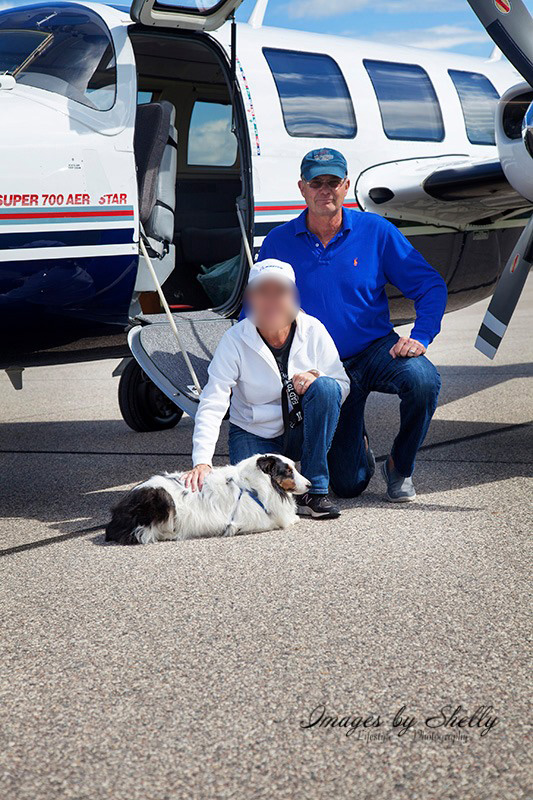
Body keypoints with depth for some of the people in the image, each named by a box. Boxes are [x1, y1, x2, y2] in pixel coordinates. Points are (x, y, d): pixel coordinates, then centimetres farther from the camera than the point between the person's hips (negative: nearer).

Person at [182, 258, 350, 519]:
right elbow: (211, 405, -22)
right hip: (254, 435, -1)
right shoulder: (235, 340, -16)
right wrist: (202, 462, -35)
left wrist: (315, 381, -29)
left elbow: (343, 386, -5)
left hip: (302, 430, 2)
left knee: (324, 387, -28)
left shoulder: (313, 330, -10)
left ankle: (314, 490, -19)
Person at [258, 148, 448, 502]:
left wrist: (419, 337, -17)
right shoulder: (278, 242, -2)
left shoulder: (376, 230, -4)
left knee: (423, 380, -35)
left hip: (377, 350, 0)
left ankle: (400, 467, -6)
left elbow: (431, 286, -2)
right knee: (348, 485, -5)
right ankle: (359, 446, 35)